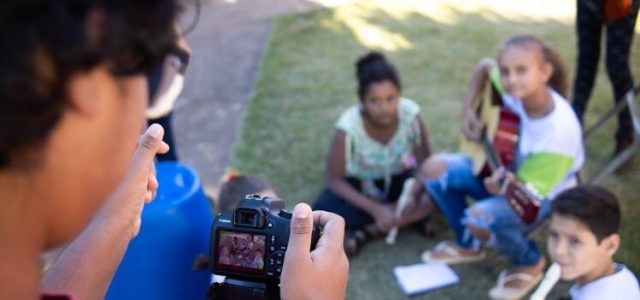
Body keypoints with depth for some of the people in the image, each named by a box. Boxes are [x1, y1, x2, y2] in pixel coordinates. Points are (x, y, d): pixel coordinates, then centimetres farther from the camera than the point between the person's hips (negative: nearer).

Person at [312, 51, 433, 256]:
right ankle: (408, 218, -18)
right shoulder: (349, 125, -31)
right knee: (323, 211, -31)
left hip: (398, 179, 2)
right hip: (359, 183, -2)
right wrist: (375, 209, -31)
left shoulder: (410, 113, -26)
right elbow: (333, 179, -22)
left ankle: (366, 232, -17)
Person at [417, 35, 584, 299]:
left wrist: (506, 186, -50)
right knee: (433, 169, -9)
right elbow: (484, 66, 3)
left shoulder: (558, 131, -35)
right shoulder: (516, 90, -19)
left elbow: (528, 190, -28)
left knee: (480, 219, -34)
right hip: (505, 168, 7)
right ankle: (468, 244, 12)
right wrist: (469, 112, -7)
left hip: (544, 195, -7)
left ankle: (530, 263, 0)